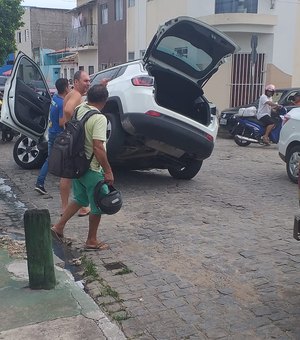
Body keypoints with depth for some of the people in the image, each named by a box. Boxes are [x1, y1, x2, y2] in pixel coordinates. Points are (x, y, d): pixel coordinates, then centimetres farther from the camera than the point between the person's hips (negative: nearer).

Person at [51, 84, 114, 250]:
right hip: (92, 169, -8)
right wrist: (108, 171, -21)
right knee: (97, 205, 9)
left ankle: (58, 226, 21)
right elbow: (98, 147, -28)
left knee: (80, 199, 25)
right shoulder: (99, 119, -22)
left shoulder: (79, 109, 2)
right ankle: (92, 241, 20)